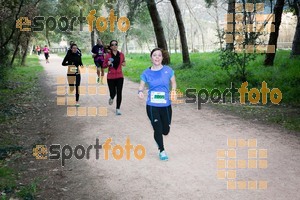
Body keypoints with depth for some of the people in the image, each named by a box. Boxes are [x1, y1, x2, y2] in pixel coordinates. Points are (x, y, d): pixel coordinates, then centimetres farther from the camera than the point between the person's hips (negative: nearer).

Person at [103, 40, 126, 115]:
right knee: (113, 93, 0)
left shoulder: (121, 54, 2)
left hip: (119, 76, 1)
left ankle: (118, 109, 10)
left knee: (119, 93, -2)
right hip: (111, 77, -1)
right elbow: (104, 65, 3)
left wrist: (124, 63, -4)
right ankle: (111, 98, 39)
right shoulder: (108, 56, -4)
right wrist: (108, 64, -17)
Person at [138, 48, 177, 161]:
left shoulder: (168, 70, -1)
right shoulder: (146, 73, -2)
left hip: (166, 105, 1)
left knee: (165, 131, 9)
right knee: (158, 129, -3)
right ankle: (162, 151, 22)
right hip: (152, 106, -1)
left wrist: (173, 90, -11)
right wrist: (140, 92, -19)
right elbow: (141, 86, 4)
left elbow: (173, 82, 9)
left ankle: (157, 137, 48)